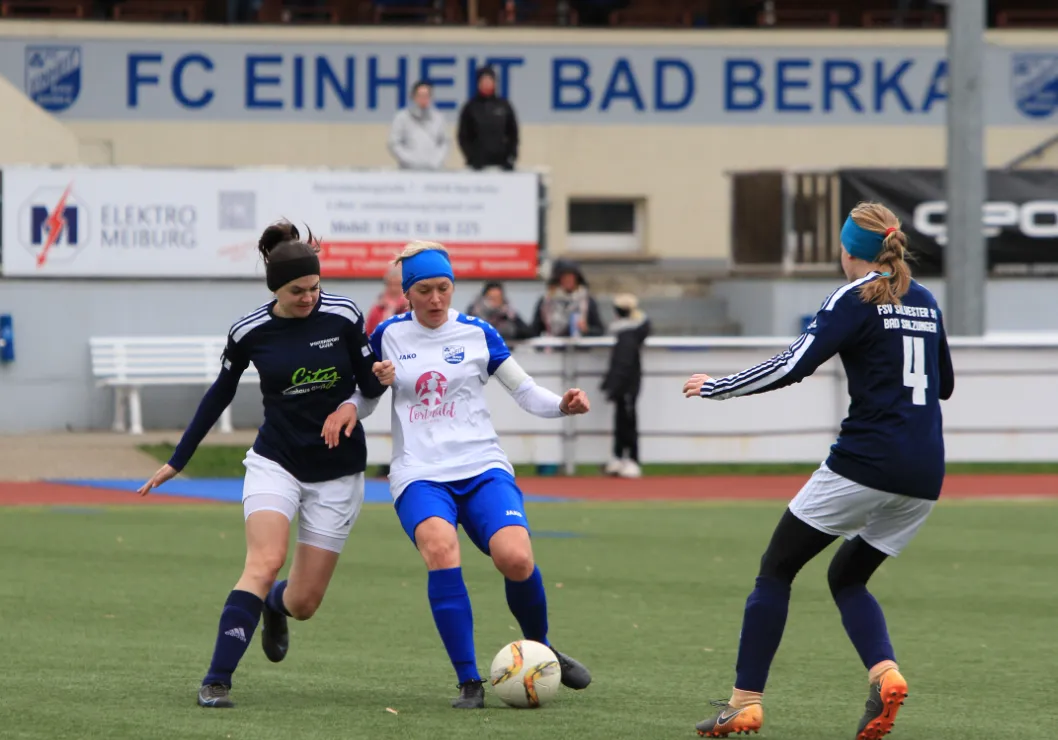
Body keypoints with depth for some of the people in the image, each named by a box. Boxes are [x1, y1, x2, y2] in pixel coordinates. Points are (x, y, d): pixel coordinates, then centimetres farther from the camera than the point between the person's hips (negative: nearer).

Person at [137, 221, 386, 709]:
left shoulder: (343, 316, -9)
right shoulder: (249, 332, -7)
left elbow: (370, 385, -1)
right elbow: (220, 395, 8)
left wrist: (381, 375, -26)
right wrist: (177, 461, 12)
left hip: (337, 472, 1)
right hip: (276, 462, -1)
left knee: (304, 603, 1)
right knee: (265, 562, -27)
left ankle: (276, 606, 41)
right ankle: (217, 681, -26)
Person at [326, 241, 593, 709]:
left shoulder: (478, 334, 7)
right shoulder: (388, 336, 8)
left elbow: (526, 393, 11)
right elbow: (362, 405, 16)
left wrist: (563, 405, -9)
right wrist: (377, 384, -6)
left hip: (481, 468, 0)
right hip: (419, 475, 0)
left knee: (516, 559, -25)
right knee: (440, 548, -32)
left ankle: (540, 650, 6)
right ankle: (469, 683, -27)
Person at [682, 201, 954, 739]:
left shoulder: (855, 300, -4)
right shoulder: (924, 302, 15)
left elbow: (792, 367, -13)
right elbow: (944, 384, 27)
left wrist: (715, 388, -2)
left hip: (867, 462, -6)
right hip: (925, 475, 7)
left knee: (776, 568, 5)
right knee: (847, 577, 20)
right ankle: (884, 672, -8)